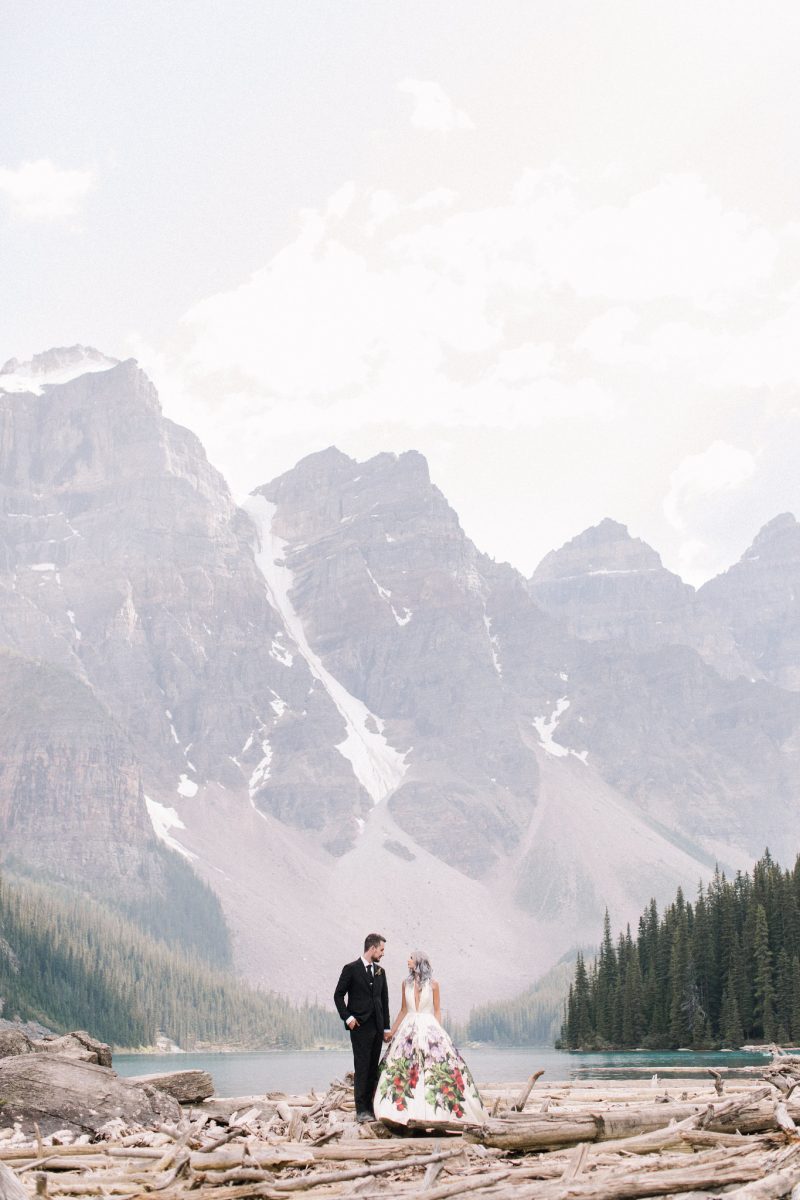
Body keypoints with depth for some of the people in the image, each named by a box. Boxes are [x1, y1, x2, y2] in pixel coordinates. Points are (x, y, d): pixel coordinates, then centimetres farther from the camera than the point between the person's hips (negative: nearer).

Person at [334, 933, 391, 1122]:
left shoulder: (380, 971, 13)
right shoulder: (351, 969, -4)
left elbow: (384, 1000, 15)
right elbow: (338, 995, -2)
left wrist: (386, 1027, 12)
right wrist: (347, 1017, -11)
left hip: (377, 1027, 6)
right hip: (360, 1026, -6)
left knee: (373, 1069, 5)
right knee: (362, 1068, -7)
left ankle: (369, 1106, 10)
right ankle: (361, 1110, -6)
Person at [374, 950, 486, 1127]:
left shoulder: (432, 984, 0)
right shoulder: (406, 983, 9)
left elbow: (437, 1011, 3)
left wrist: (438, 1032, -4)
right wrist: (392, 1031, 14)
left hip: (429, 1028, -3)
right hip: (409, 1028, 3)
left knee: (433, 1070, -8)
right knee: (403, 1069, -5)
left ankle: (435, 1111, -3)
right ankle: (406, 1111, -2)